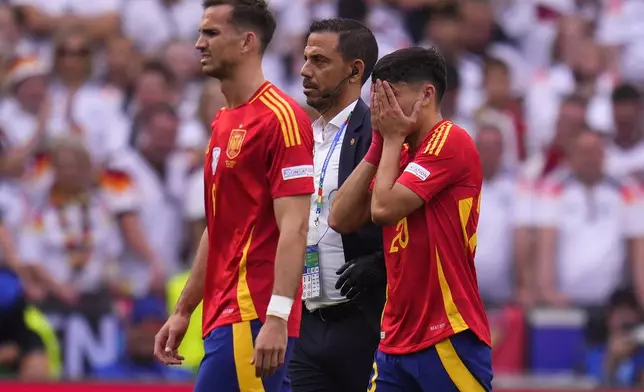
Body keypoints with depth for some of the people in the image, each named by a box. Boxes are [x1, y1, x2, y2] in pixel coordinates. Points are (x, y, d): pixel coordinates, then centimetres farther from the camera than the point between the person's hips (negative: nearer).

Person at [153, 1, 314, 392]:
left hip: (252, 317, -9)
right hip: (225, 315, 9)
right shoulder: (224, 122, 18)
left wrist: (277, 318, -25)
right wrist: (183, 311, 24)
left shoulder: (280, 117, -11)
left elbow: (294, 228, -18)